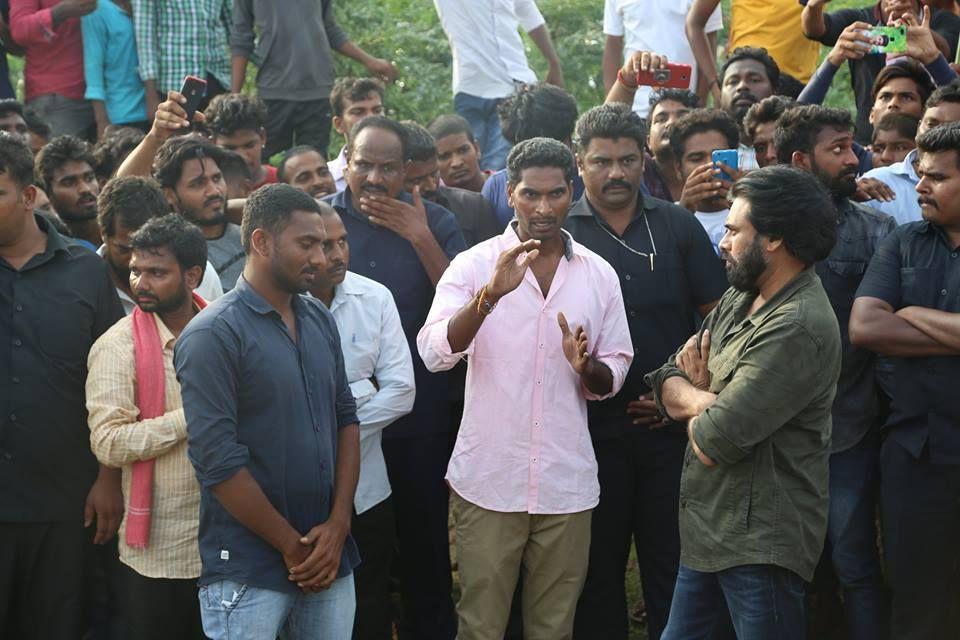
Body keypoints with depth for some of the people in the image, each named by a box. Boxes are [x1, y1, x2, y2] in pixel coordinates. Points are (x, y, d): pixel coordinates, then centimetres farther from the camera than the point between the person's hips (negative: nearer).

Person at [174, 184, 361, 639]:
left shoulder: (320, 320, 8)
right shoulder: (213, 336, -12)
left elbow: (345, 418, 10)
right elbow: (218, 461, -16)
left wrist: (338, 524, -2)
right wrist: (292, 546, -11)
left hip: (331, 558, 6)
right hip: (249, 574, -6)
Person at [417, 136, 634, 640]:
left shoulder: (599, 275, 5)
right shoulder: (474, 265, -3)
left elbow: (613, 378, 9)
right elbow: (434, 353, -16)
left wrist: (587, 367, -14)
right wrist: (491, 294, -30)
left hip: (567, 483, 2)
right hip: (488, 480, -2)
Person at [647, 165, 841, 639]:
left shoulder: (799, 328, -22)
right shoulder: (739, 299, 8)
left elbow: (713, 441, -25)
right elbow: (667, 385, 7)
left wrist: (692, 397, -2)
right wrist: (707, 398, -15)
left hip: (758, 542, -9)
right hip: (707, 526, 9)